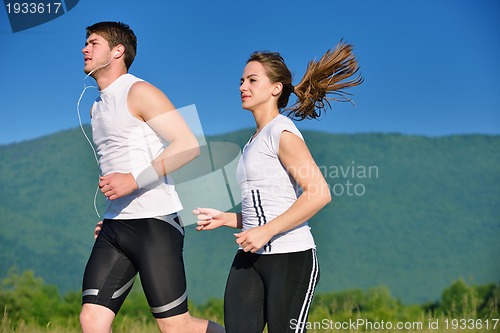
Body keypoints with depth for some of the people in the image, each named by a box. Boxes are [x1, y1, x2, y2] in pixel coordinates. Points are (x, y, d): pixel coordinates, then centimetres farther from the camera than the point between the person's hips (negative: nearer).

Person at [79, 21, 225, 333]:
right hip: (114, 227, 8)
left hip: (154, 222, -8)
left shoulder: (139, 92, -5)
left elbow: (189, 145, -15)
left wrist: (134, 180, -21)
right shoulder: (98, 107, 20)